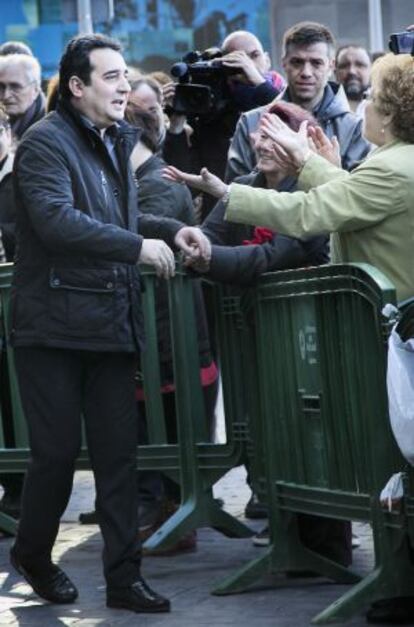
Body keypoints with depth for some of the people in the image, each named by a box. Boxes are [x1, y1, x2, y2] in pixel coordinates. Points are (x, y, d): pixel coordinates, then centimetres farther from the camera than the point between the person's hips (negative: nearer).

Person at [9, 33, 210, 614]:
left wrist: (171, 230, 11)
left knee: (119, 452, 5)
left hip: (110, 323, 7)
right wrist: (139, 246, -23)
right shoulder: (46, 143, -11)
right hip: (55, 323, -7)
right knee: (58, 451, -1)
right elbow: (56, 220, -24)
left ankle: (124, 577, 10)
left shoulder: (114, 142, 16)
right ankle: (32, 555, 22)